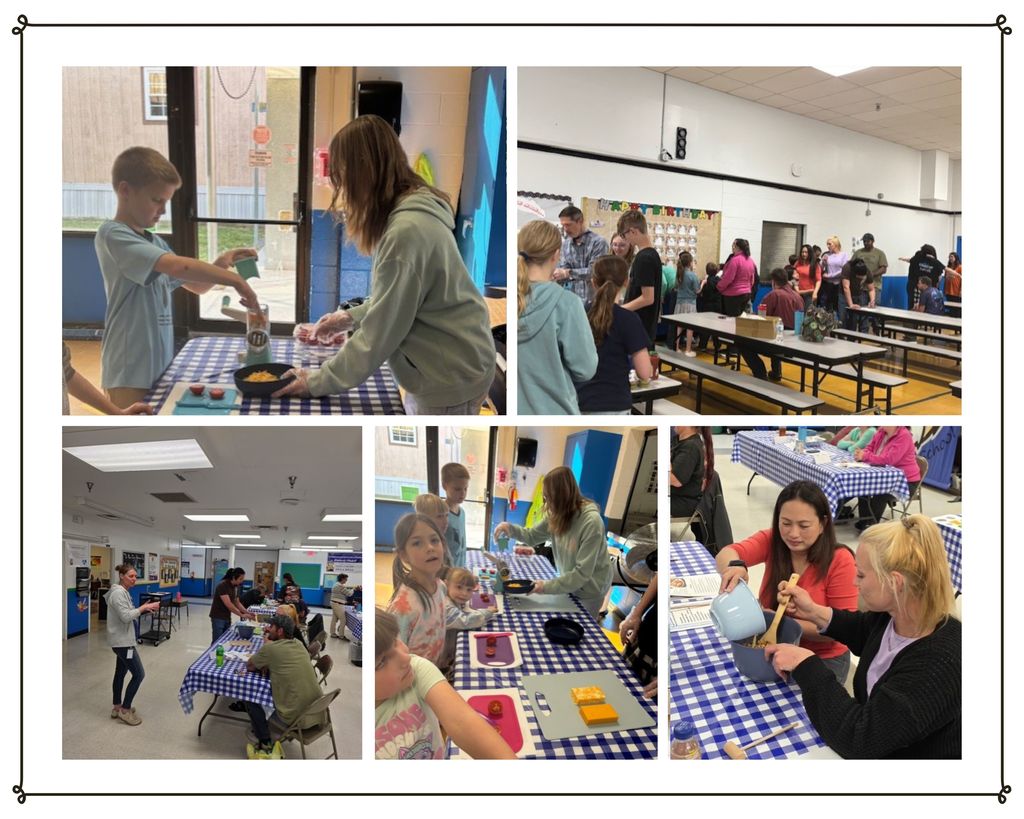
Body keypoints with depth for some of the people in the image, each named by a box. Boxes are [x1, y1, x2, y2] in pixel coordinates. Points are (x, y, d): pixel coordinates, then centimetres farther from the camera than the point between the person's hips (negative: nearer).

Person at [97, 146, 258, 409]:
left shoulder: (154, 243, 13)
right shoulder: (112, 235, -13)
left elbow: (196, 285, 20)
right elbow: (178, 266, -26)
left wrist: (222, 263, 1)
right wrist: (235, 280, -20)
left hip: (159, 367, 8)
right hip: (130, 373, -8)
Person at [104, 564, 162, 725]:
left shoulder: (123, 592, 12)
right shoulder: (118, 593, -19)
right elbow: (125, 617, -26)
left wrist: (144, 608, 2)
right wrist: (144, 607, -21)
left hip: (122, 640, 10)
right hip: (122, 641, -10)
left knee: (121, 673, 17)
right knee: (139, 674, -6)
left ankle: (117, 708, 27)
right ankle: (125, 710, 2)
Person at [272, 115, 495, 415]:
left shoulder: (407, 230, -26)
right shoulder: (414, 211, 6)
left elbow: (379, 335, -21)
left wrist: (317, 382, -12)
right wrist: (352, 316, 12)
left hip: (449, 377, -9)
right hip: (448, 367, 9)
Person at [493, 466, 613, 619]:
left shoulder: (591, 522, -33)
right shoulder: (558, 515, -10)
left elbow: (582, 573, -31)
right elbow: (532, 536, 3)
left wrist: (548, 586, -29)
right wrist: (510, 529, -16)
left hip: (589, 589, -6)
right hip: (569, 583, 6)